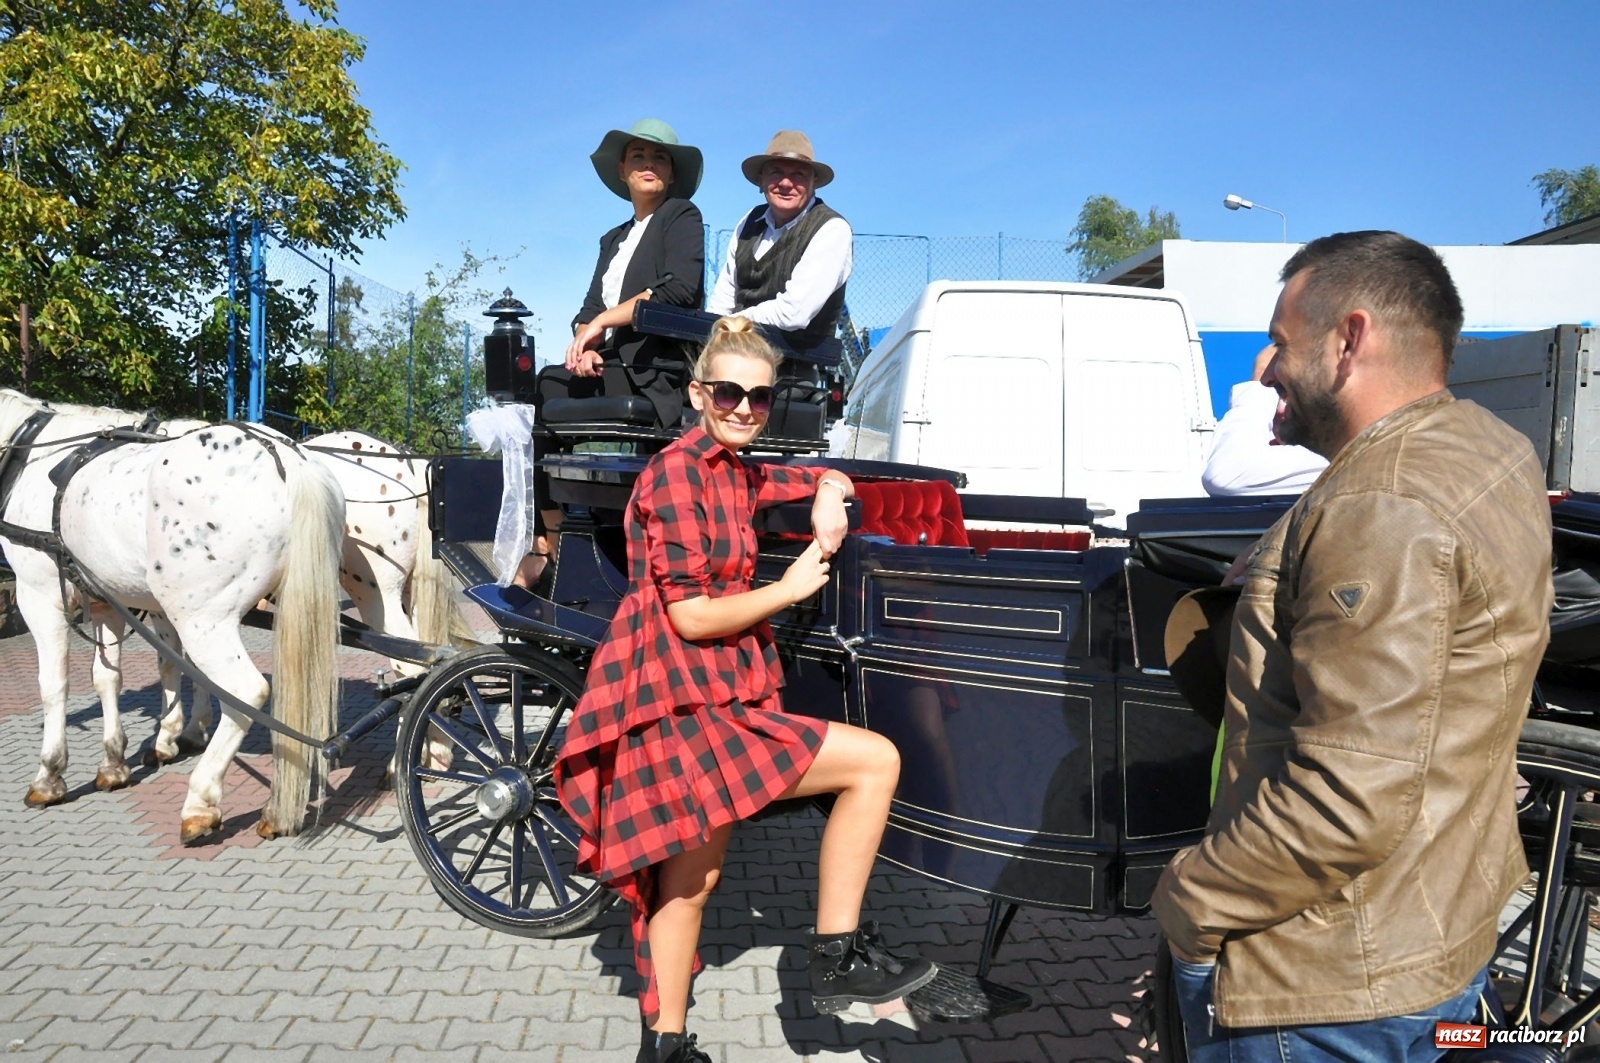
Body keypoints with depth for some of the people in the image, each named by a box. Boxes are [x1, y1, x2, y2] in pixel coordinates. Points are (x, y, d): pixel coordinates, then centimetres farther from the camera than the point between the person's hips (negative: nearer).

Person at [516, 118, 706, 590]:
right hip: (609, 369, 7)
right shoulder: (613, 239, 27)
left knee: (544, 395, -26)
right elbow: (588, 309, 17)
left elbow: (680, 289, -11)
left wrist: (605, 321, -10)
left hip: (658, 372, -6)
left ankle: (551, 543, -17)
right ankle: (546, 539, -21)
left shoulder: (683, 217, 7)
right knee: (530, 395, -19)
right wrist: (585, 343, -6)